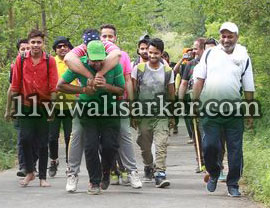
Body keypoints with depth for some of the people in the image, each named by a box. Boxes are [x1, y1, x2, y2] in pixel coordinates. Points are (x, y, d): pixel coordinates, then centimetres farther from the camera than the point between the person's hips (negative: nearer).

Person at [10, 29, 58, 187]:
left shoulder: (50, 61, -2)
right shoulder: (21, 60, 2)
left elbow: (53, 86, -3)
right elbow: (15, 85, 6)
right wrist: (13, 106, 5)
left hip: (43, 105, -1)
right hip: (26, 105, 1)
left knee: (43, 143, 4)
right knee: (26, 138, -11)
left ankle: (43, 177, 12)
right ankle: (30, 172, 7)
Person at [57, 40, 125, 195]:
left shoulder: (115, 65, -13)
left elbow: (122, 90, -7)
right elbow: (60, 85, -9)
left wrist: (106, 86, -26)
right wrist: (83, 89, -17)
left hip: (109, 110, 0)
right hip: (88, 111, 0)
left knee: (110, 145, -6)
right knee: (91, 146, -7)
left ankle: (105, 173, 25)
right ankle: (94, 182, 9)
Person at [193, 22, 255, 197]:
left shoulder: (243, 57, 4)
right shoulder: (209, 54, 6)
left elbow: (249, 89, 6)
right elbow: (200, 80, 7)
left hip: (235, 112, 0)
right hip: (211, 110, 0)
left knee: (235, 149, 1)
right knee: (210, 146, -4)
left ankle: (233, 184, 14)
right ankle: (214, 173, 23)